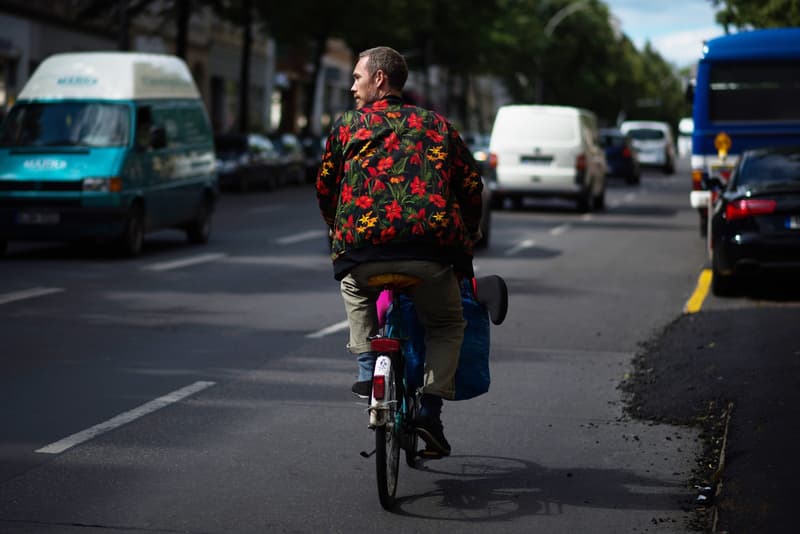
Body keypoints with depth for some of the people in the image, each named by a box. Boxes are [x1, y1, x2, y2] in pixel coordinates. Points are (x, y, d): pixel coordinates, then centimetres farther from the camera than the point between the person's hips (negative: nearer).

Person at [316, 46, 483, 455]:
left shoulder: (347, 125, 17)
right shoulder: (436, 125, 21)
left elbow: (325, 188, 21)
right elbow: (471, 184, 18)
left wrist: (339, 234, 38)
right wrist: (468, 235, 34)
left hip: (361, 248, 0)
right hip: (430, 248, 0)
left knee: (356, 292, 35)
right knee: (447, 325, 24)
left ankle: (367, 367, 16)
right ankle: (430, 408, 6)